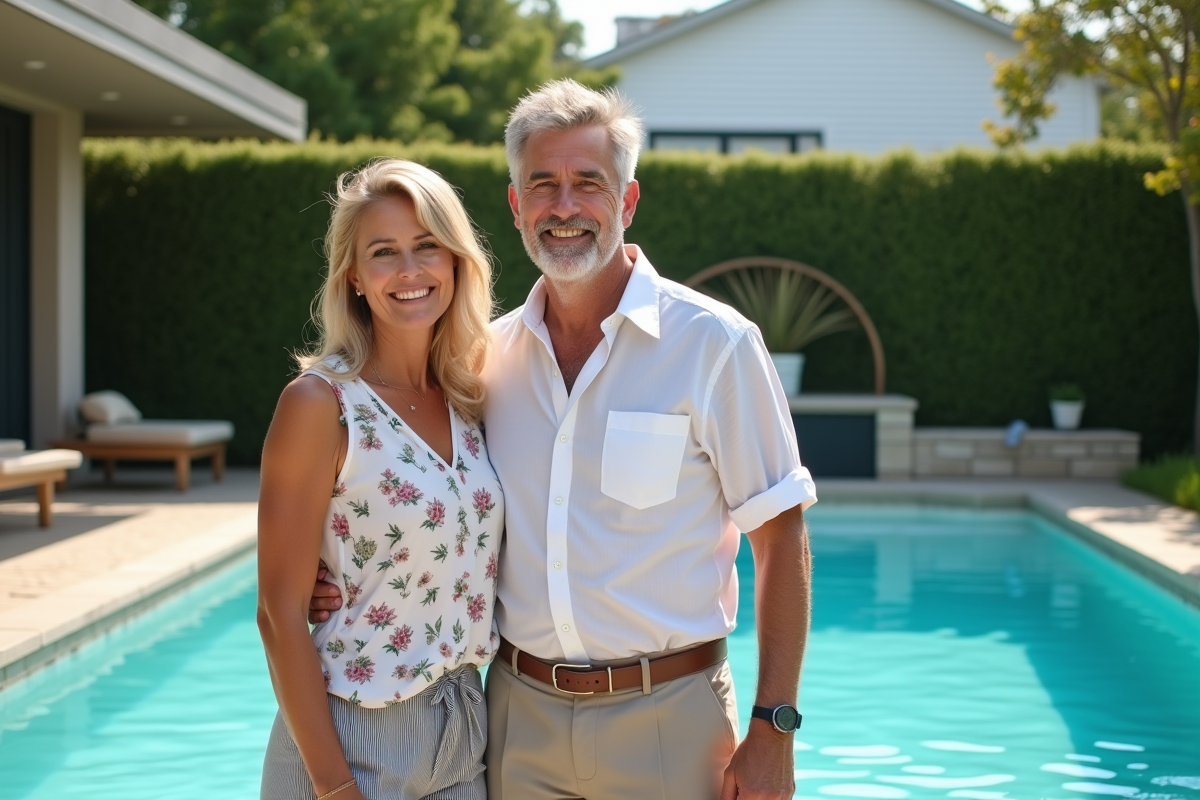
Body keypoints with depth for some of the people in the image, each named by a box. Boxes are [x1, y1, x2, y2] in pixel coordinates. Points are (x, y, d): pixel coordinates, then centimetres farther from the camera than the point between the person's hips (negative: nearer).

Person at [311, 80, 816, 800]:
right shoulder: (491, 353, 5)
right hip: (520, 714, 4)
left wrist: (774, 728, -11)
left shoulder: (714, 343, -8)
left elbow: (779, 536, -7)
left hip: (666, 721, -4)